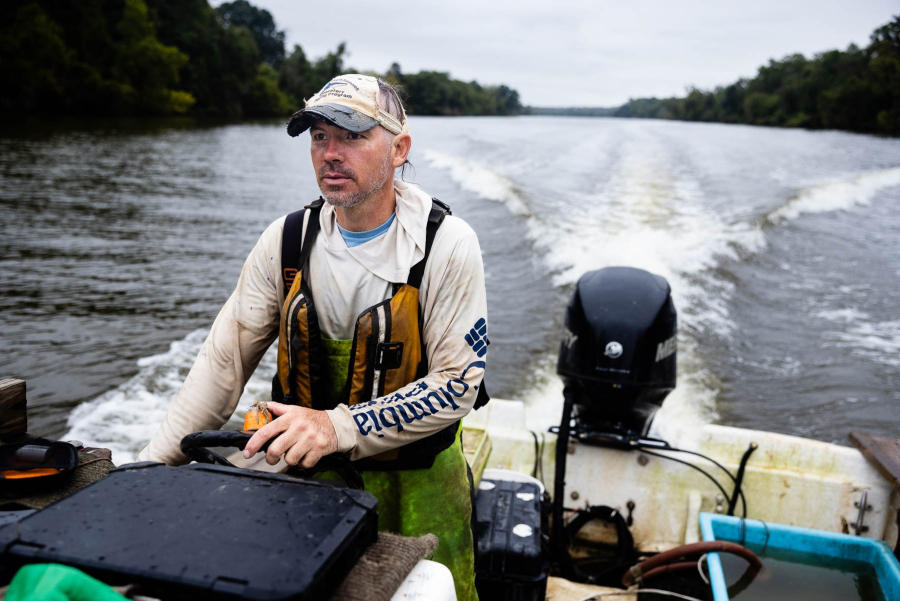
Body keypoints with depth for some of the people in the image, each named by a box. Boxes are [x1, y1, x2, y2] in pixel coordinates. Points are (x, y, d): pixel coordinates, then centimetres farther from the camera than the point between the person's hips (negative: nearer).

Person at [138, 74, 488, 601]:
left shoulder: (446, 245, -17)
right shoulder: (288, 241, -6)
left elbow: (457, 383, -21)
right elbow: (224, 361, -5)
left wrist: (338, 426, -30)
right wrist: (153, 468, -13)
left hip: (417, 485, -2)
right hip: (306, 476, 3)